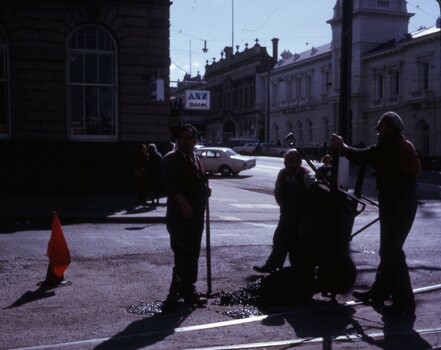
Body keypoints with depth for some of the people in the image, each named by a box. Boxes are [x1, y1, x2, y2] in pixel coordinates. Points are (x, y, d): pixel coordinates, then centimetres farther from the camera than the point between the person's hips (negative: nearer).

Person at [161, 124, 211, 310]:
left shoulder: (195, 159, 18)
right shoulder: (171, 159, -7)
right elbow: (169, 184, -19)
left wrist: (206, 190, 6)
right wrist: (183, 202, -29)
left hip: (196, 214, 8)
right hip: (179, 214, -8)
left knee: (193, 254, 13)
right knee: (183, 255, -10)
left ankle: (188, 292, 24)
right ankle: (175, 294, -2)